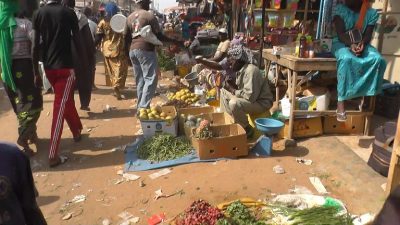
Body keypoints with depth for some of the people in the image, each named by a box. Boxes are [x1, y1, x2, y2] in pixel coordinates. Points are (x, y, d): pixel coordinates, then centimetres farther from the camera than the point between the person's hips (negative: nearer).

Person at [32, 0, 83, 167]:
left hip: (48, 67, 5)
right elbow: (77, 42, -5)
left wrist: (36, 72, 7)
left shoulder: (39, 14, 5)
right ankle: (53, 156, -5)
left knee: (67, 102, 23)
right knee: (59, 109, -5)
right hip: (65, 66, -4)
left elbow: (35, 46, 2)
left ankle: (77, 132, 41)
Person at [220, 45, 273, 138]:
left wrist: (233, 90, -21)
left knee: (234, 103, -34)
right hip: (251, 98, 10)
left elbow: (250, 96, -32)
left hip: (261, 102, -10)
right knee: (223, 91, 9)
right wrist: (231, 87, -6)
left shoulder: (251, 70, -26)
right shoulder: (241, 70, 2)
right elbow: (241, 89, 12)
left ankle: (247, 130, -11)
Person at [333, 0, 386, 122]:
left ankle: (366, 95, -14)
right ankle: (341, 102, -37)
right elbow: (340, 33, -12)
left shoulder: (372, 13, 2)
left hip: (362, 44, 3)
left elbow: (368, 34, -3)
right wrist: (351, 44, -29)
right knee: (347, 59, -38)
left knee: (378, 60, -27)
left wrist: (362, 44, -26)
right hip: (342, 43, -3)